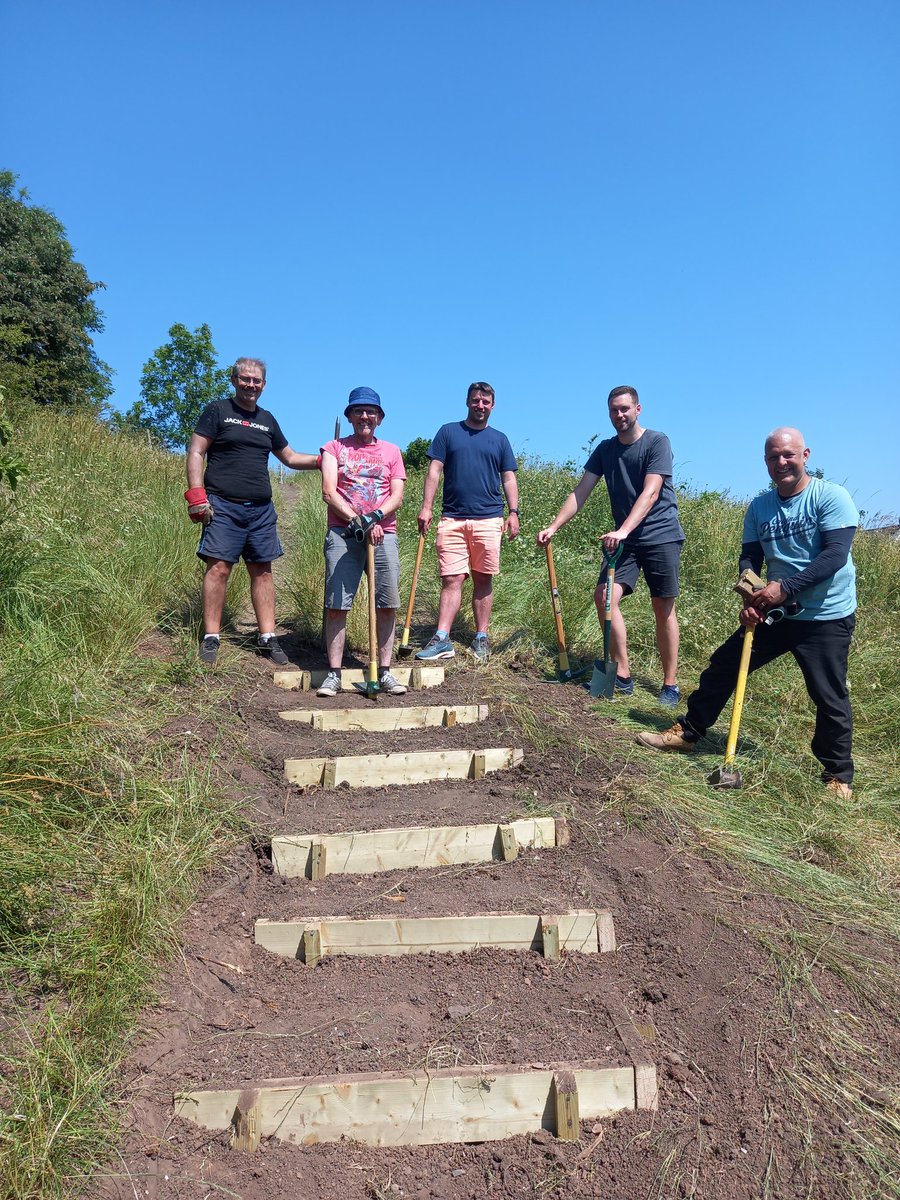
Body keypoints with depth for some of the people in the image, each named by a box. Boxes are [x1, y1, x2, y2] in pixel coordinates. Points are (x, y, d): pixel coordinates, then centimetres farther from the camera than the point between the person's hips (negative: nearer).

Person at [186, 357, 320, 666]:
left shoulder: (267, 420, 19)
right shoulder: (217, 410, 4)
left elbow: (290, 458, 26)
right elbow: (196, 452, -1)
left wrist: (322, 461, 9)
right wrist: (196, 495, -13)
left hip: (261, 508, 5)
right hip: (223, 505, -5)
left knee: (262, 571, 4)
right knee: (219, 568, -10)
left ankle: (267, 637, 9)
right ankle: (211, 637, -2)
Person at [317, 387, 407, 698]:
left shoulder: (391, 451, 17)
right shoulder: (334, 448, 13)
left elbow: (397, 496, 6)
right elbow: (329, 492, 0)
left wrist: (374, 517, -13)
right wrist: (358, 522, -12)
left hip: (384, 535, 2)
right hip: (343, 534, -1)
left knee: (387, 605, -4)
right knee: (336, 605, -6)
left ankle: (385, 672, 3)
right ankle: (334, 674, -1)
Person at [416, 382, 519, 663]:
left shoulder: (500, 439, 15)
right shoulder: (448, 432, 11)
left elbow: (509, 478, 13)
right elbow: (434, 471, 5)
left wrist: (514, 512, 0)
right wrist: (426, 507, -5)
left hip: (489, 520, 1)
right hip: (452, 519, -1)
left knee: (483, 579, 4)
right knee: (451, 579, -6)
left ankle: (481, 638, 12)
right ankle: (442, 640, -7)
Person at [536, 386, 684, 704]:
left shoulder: (657, 442, -8)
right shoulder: (605, 449, 9)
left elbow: (650, 493, -20)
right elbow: (580, 493, 6)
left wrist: (623, 530, -32)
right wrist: (553, 526, -6)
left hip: (661, 536, -5)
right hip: (624, 539, 5)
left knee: (664, 608, -2)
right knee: (604, 596, -11)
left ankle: (670, 685, 7)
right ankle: (623, 676, -3)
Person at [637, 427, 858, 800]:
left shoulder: (831, 497, -11)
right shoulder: (759, 507, 6)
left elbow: (835, 555, -20)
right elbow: (750, 557, 3)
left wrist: (785, 587, -27)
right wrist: (751, 598, -15)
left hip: (826, 618, -5)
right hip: (776, 612, 5)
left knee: (829, 698, 0)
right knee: (723, 664, 6)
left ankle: (838, 775, 20)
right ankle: (687, 732, 21)